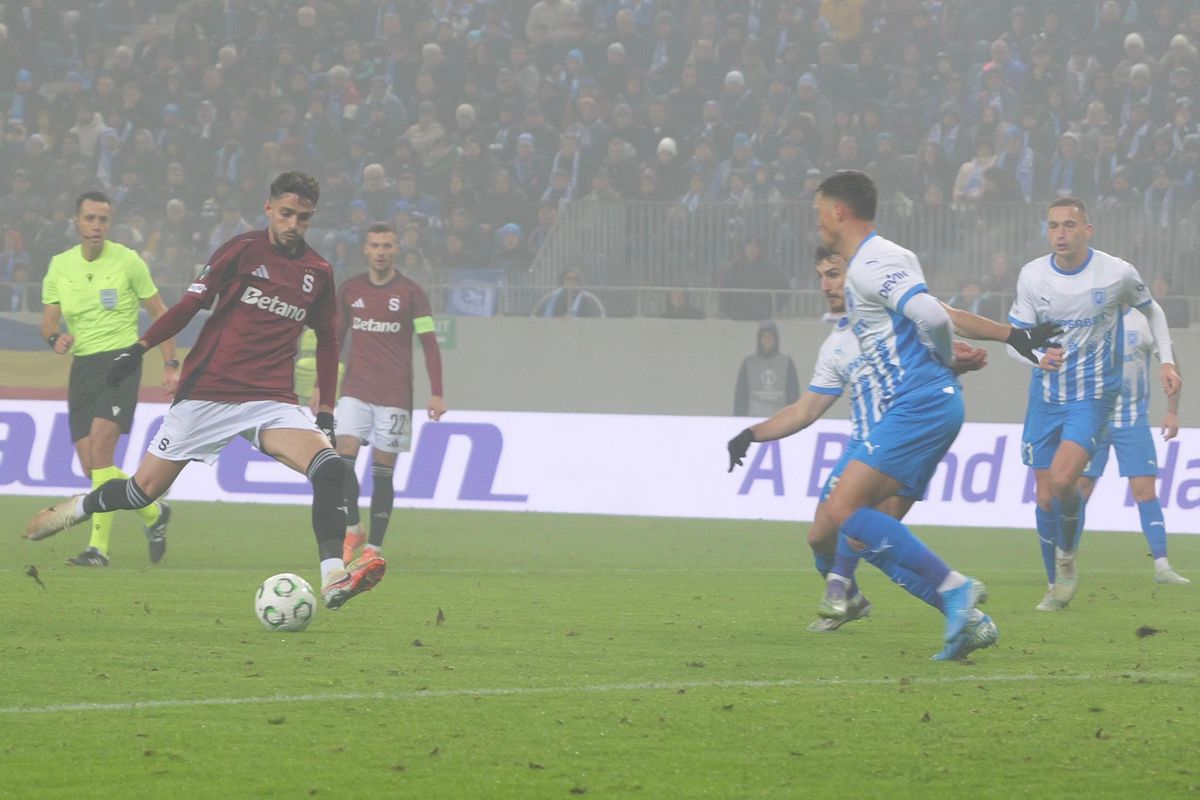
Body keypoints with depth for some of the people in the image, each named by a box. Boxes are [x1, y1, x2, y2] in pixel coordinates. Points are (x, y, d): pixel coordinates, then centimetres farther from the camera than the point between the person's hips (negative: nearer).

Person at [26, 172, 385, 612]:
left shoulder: (319, 273, 9)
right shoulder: (244, 250, -2)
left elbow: (327, 341, 21)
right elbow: (192, 303, 1)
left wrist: (326, 410, 17)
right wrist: (141, 346, -6)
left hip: (272, 402, 2)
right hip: (208, 392, -2)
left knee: (330, 466, -24)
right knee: (146, 488, 0)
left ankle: (334, 578, -30)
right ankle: (78, 508, 31)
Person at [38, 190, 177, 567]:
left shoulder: (127, 261, -3)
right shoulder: (60, 266, 8)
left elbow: (159, 313, 4)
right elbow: (49, 321, 10)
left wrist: (171, 365, -1)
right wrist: (56, 338, -13)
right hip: (82, 367, 5)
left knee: (99, 453, -20)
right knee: (90, 466, 1)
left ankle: (99, 546, -18)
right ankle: (153, 513, 22)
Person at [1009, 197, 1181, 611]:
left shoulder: (1117, 273, -9)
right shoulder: (1032, 275, -5)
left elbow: (1151, 310, 11)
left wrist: (1167, 361, 4)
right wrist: (1036, 355, -20)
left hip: (1093, 395, -3)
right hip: (1046, 395, 3)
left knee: (1063, 479, -23)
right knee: (1045, 495, 4)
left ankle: (1067, 555, 5)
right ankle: (1056, 586, 22)